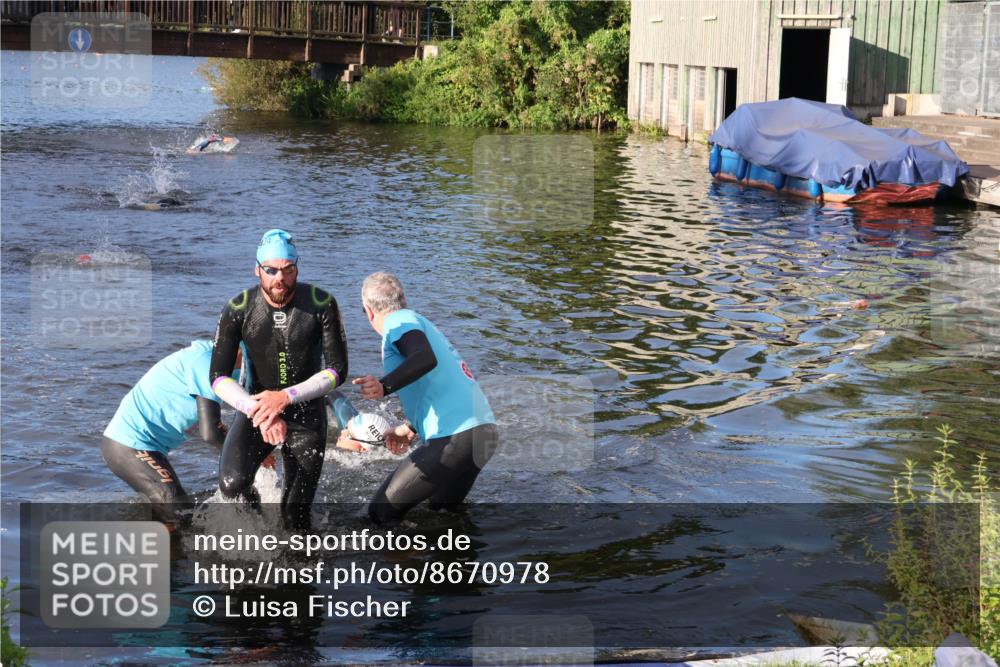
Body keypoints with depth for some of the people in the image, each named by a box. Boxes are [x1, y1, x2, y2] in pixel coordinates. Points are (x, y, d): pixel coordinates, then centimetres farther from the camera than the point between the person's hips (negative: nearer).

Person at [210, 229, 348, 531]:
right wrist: (259, 412, -29)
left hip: (307, 414, 0)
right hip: (257, 409, 0)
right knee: (232, 484, -26)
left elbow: (337, 370, -13)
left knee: (295, 514, -2)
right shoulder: (238, 310, -13)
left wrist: (286, 397, -25)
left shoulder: (322, 304, -14)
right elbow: (219, 378, -14)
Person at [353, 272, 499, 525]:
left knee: (383, 512, -4)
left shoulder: (399, 321, -3)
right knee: (444, 509, 30)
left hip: (455, 438, -10)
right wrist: (411, 429, 47)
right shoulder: (421, 322, 25)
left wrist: (384, 386, -39)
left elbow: (425, 359, -26)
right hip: (485, 431, 10)